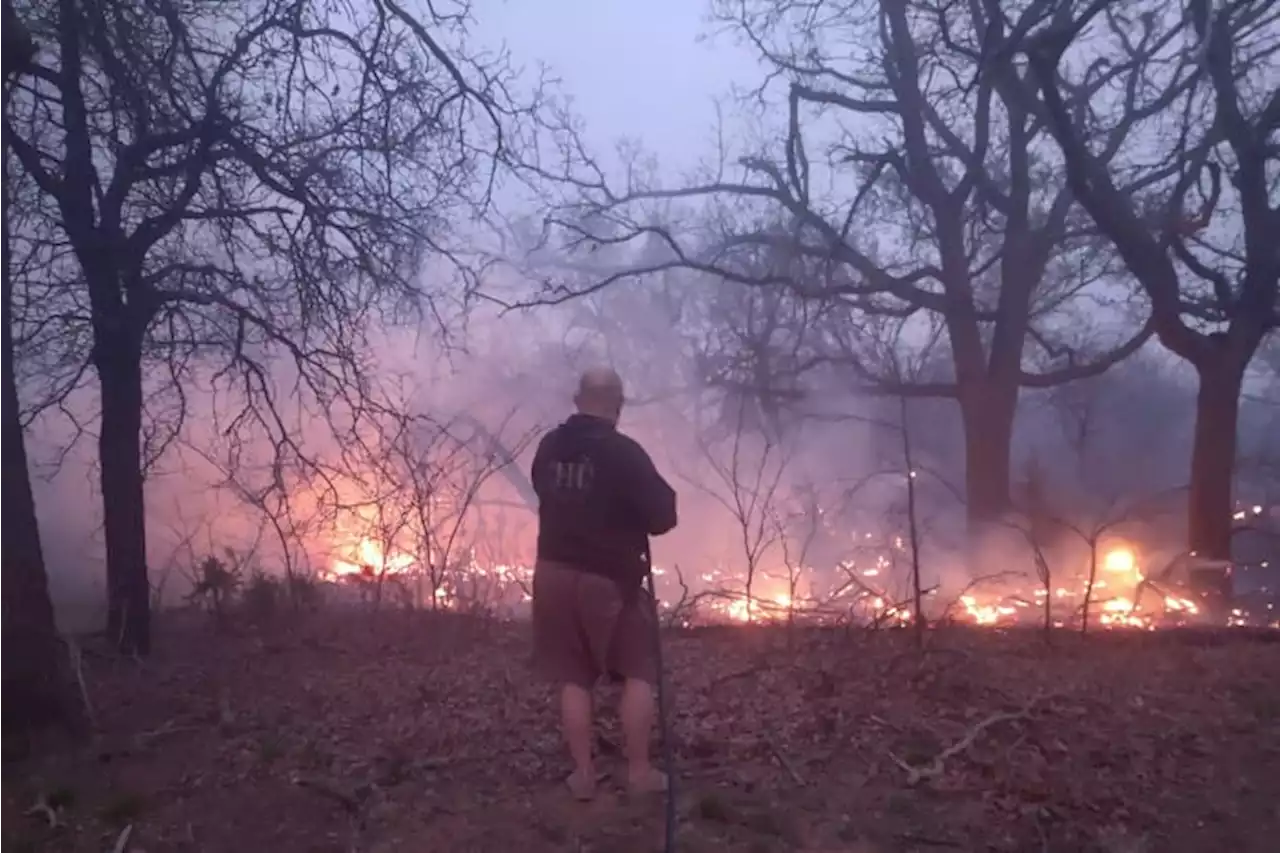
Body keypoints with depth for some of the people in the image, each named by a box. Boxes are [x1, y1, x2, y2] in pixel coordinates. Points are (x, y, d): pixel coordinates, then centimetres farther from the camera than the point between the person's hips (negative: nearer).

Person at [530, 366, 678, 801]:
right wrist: (663, 496, 6)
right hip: (611, 577, -5)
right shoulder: (625, 452, -17)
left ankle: (583, 773, 16)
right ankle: (639, 770, 13)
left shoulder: (548, 447, 2)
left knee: (573, 677, 11)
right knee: (638, 672, 10)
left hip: (555, 572, 5)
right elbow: (662, 517, -13)